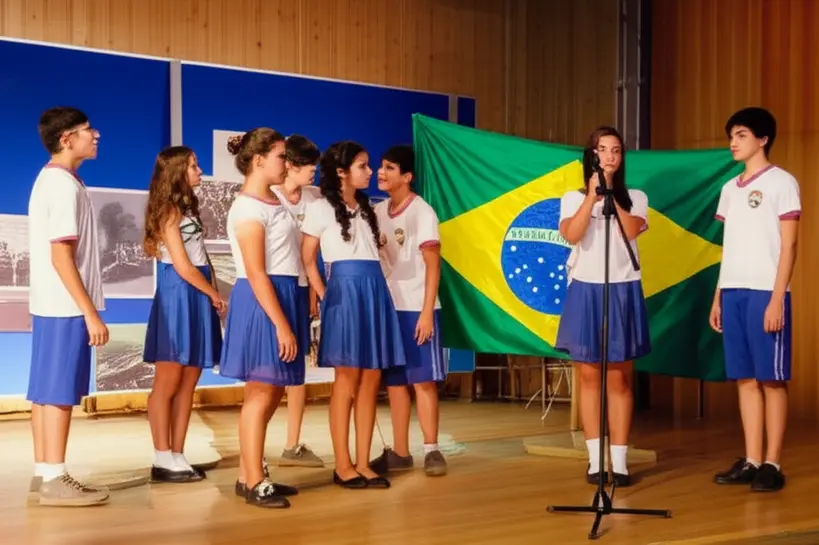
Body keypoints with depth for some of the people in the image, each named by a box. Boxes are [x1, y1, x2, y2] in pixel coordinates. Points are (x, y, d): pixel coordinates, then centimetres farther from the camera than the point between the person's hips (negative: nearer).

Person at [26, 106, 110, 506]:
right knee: (59, 392, -5)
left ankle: (44, 475, 16)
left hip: (52, 304, 10)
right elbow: (61, 257, -21)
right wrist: (91, 312, -21)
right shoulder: (65, 185, -16)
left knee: (46, 391, 11)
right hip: (66, 306, -10)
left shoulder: (51, 179, 15)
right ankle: (55, 481, -1)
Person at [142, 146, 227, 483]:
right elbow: (183, 268, -14)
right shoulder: (169, 211, -9)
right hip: (178, 298, -9)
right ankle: (163, 461, 0)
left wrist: (212, 295, -1)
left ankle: (177, 456, 11)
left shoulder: (186, 208, 17)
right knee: (167, 384, -3)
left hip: (198, 298, 9)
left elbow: (202, 259, 12)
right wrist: (215, 295, -3)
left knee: (187, 386, 8)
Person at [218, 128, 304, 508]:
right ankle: (254, 482, -1)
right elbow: (256, 274, -19)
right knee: (262, 392, -6)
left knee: (269, 392, 11)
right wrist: (282, 325, -22)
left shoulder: (272, 202, 14)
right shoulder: (248, 208, -14)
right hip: (261, 303, -10)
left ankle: (249, 476, 17)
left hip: (281, 297, 10)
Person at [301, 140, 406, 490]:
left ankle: (363, 463, 7)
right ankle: (343, 466, 1)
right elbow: (306, 259, -1)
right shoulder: (321, 208, -1)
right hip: (344, 293, -6)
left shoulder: (366, 209, 18)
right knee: (347, 381, -5)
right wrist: (324, 298, -5)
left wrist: (372, 293, 6)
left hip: (375, 293, 6)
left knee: (371, 382, 3)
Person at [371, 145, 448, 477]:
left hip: (416, 309, -5)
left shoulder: (421, 212, -7)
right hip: (387, 308, 5)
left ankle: (431, 450, 5)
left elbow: (433, 265, -9)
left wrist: (426, 312, -14)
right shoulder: (377, 212, 9)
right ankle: (400, 453, 13)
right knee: (394, 382, 7)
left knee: (423, 380, -2)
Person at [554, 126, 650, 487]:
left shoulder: (635, 198, 8)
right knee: (588, 376, 3)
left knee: (619, 379, 1)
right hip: (585, 291, 0)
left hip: (622, 292, 0)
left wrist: (611, 193, -12)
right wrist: (592, 194, -15)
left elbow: (631, 231, -13)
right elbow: (571, 235, -13)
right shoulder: (573, 198, 6)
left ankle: (619, 461, 4)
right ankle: (595, 461, 10)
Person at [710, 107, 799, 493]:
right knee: (745, 379, 7)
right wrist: (717, 296, 13)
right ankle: (751, 461, 11)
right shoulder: (730, 188, 17)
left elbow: (788, 246, -6)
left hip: (766, 293, -6)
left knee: (771, 379, -2)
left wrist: (777, 298, -13)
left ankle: (772, 464, 2)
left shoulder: (782, 183, -2)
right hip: (733, 293, 6)